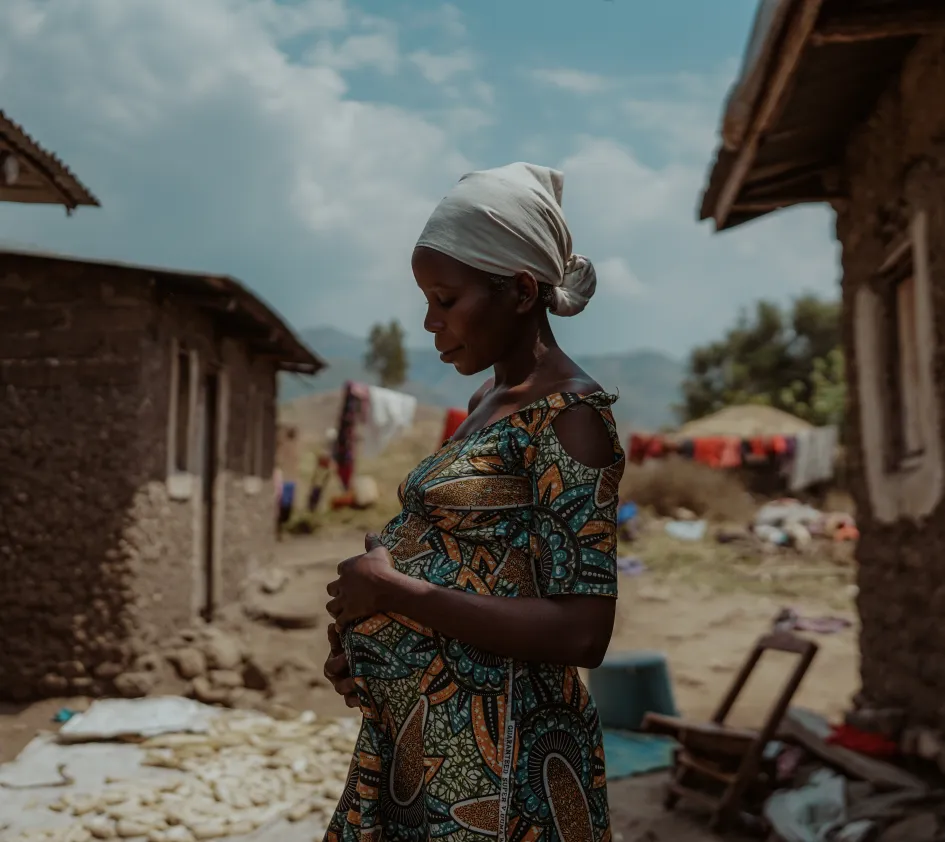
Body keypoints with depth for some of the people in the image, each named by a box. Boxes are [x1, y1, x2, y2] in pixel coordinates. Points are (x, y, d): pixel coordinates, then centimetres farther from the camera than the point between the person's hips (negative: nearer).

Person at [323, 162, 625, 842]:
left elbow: (581, 633, -24)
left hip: (494, 754, -8)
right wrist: (361, 634, 1)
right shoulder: (489, 402, 10)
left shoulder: (570, 415, -16)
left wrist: (391, 589, -19)